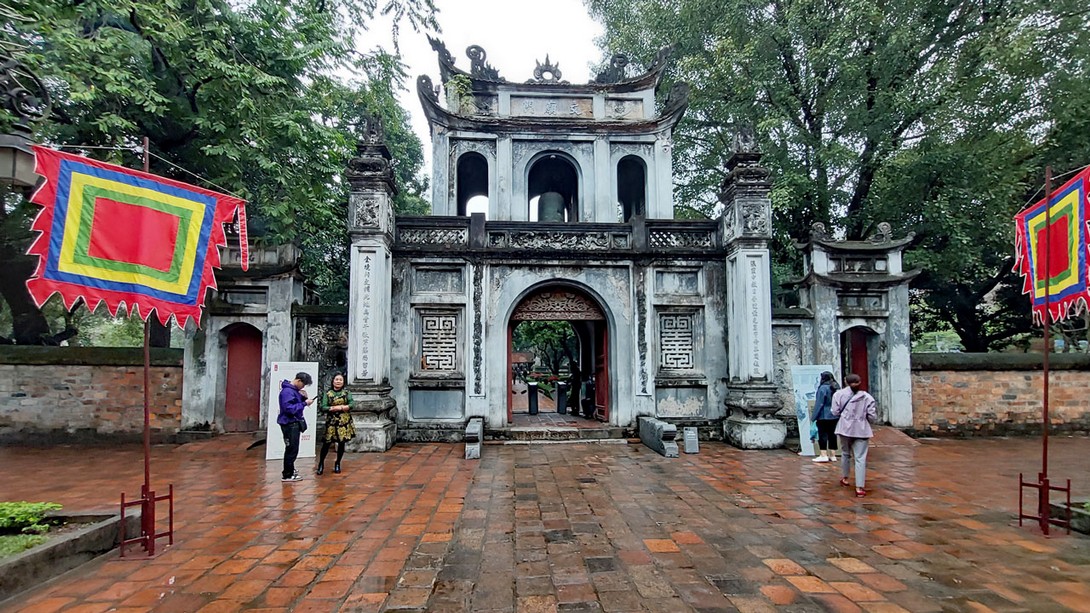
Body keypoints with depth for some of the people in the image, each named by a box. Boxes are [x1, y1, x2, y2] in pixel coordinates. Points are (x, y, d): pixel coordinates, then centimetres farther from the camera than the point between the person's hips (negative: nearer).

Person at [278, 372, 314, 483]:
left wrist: (303, 398, 0)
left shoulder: (295, 390, 11)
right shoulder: (287, 391, -19)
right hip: (289, 424, -10)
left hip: (294, 423, 10)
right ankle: (287, 475, 3)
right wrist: (304, 403, -23)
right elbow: (290, 408, -27)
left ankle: (289, 471, 31)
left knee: (292, 449, 19)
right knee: (292, 449, -5)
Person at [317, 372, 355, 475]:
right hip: (332, 421, -2)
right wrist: (335, 408, -16)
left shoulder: (346, 393, 4)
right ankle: (321, 464, 12)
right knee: (327, 443, -4)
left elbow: (351, 404, -6)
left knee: (341, 442, 6)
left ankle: (338, 464, 21)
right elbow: (323, 407, -9)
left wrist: (341, 407, -16)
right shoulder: (327, 394, 0)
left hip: (344, 421, 2)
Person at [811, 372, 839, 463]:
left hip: (824, 416, -7)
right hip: (834, 416, 7)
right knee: (832, 435, 11)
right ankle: (832, 455, 15)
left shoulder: (823, 388, -16)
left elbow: (819, 404, -15)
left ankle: (823, 455, -3)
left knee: (823, 435, -2)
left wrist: (814, 416, -9)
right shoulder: (836, 388, 8)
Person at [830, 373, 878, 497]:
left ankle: (844, 478, 38)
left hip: (845, 429, 1)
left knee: (845, 453, 22)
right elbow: (873, 417, -2)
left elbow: (835, 412, -4)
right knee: (860, 458, -2)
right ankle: (859, 488, -8)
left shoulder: (839, 394, -3)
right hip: (861, 431, -1)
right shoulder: (867, 397, -2)